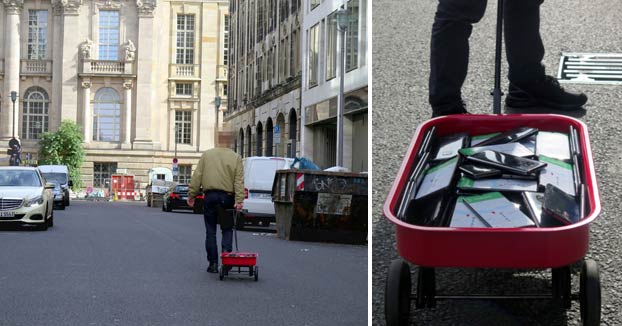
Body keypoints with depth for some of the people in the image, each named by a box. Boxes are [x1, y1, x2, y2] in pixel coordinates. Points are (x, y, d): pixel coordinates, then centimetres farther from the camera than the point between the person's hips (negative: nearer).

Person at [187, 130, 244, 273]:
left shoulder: (206, 155, 3)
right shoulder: (236, 158, 1)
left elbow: (196, 177, 0)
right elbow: (239, 181, -6)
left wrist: (191, 195, 5)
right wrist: (239, 201, -10)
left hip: (210, 197, 0)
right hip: (228, 197, 0)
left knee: (210, 231, 6)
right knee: (227, 229, 13)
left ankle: (213, 263, 7)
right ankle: (226, 251, -12)